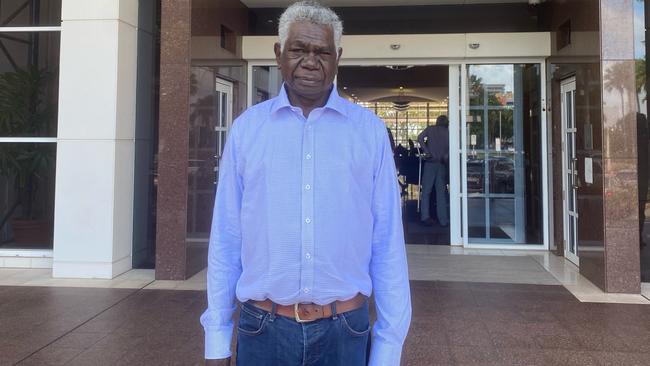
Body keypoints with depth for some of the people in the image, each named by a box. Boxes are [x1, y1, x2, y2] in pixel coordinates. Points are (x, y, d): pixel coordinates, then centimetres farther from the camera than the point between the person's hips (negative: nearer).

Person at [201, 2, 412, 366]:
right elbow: (226, 238, 2)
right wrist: (217, 336, 4)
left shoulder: (370, 130, -1)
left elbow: (387, 244, -2)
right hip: (262, 329, 1)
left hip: (345, 330, 0)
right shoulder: (246, 128, 0)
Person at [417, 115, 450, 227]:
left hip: (430, 162, -1)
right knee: (441, 192, 4)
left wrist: (427, 152, -5)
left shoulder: (430, 129, 7)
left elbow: (420, 138, -8)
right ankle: (443, 220, 3)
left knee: (426, 191, 3)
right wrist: (445, 157, 9)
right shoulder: (448, 132, 10)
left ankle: (425, 217, -4)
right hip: (442, 164, 1)